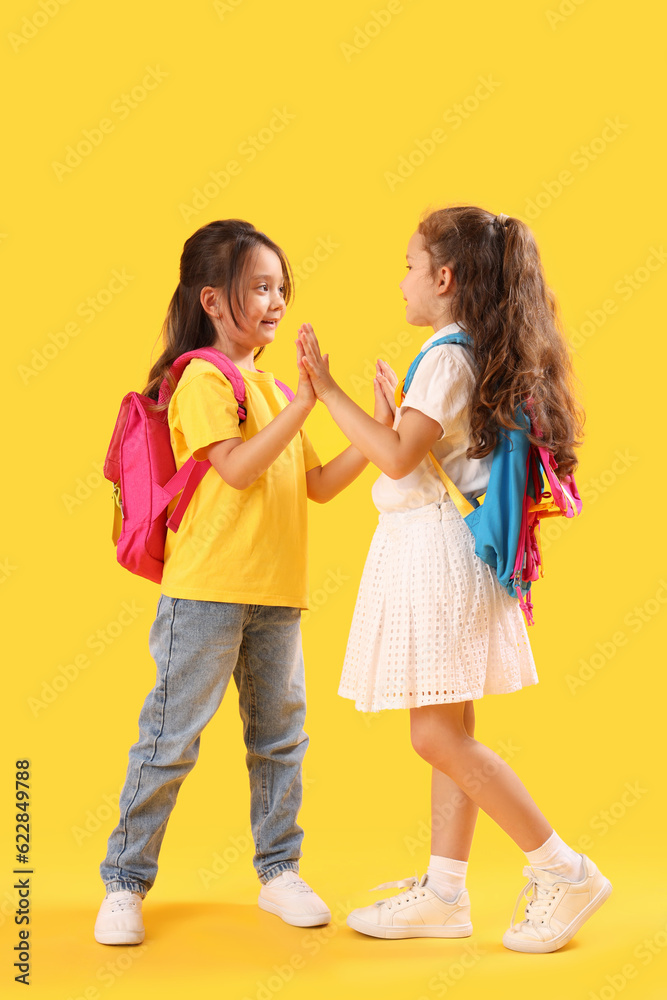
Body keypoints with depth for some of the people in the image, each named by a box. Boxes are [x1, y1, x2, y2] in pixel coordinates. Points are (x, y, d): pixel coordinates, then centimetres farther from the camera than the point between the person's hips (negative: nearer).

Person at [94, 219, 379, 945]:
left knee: (280, 735, 13)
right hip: (207, 590, -7)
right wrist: (302, 404, -18)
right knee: (171, 738, -2)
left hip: (276, 595, 8)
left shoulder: (271, 387, 16)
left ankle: (280, 872, 26)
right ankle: (125, 884, 10)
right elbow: (238, 468, -19)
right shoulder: (203, 377, -7)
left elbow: (315, 485, 15)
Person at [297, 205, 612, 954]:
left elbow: (398, 458, -19)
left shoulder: (448, 354, -14)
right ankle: (443, 892, 18)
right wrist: (398, 407, 22)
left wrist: (328, 391, -15)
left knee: (438, 736, -7)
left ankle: (564, 873, 1)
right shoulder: (478, 353, 15)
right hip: (433, 549, 10)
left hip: (435, 548, -10)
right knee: (447, 732, 11)